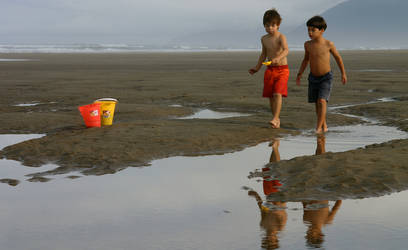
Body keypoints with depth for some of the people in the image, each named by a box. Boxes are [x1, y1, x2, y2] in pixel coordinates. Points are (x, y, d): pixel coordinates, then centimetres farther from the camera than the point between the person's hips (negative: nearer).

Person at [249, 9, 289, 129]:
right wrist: (257, 68, 26)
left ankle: (275, 118, -21)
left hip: (282, 70, -6)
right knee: (270, 96, 6)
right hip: (270, 70, 6)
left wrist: (278, 58, -48)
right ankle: (276, 120, 17)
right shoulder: (264, 39, 7)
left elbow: (286, 50, -30)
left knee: (277, 94, -19)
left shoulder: (281, 37, -12)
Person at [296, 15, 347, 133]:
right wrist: (299, 74, 6)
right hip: (313, 78, 4)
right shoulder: (308, 44, -4)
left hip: (326, 77, -4)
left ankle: (318, 127, -17)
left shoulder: (328, 44, -13)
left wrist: (343, 73, 8)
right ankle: (324, 126, 27)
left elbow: (338, 57, 2)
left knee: (322, 100, -19)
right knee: (317, 103, 10)